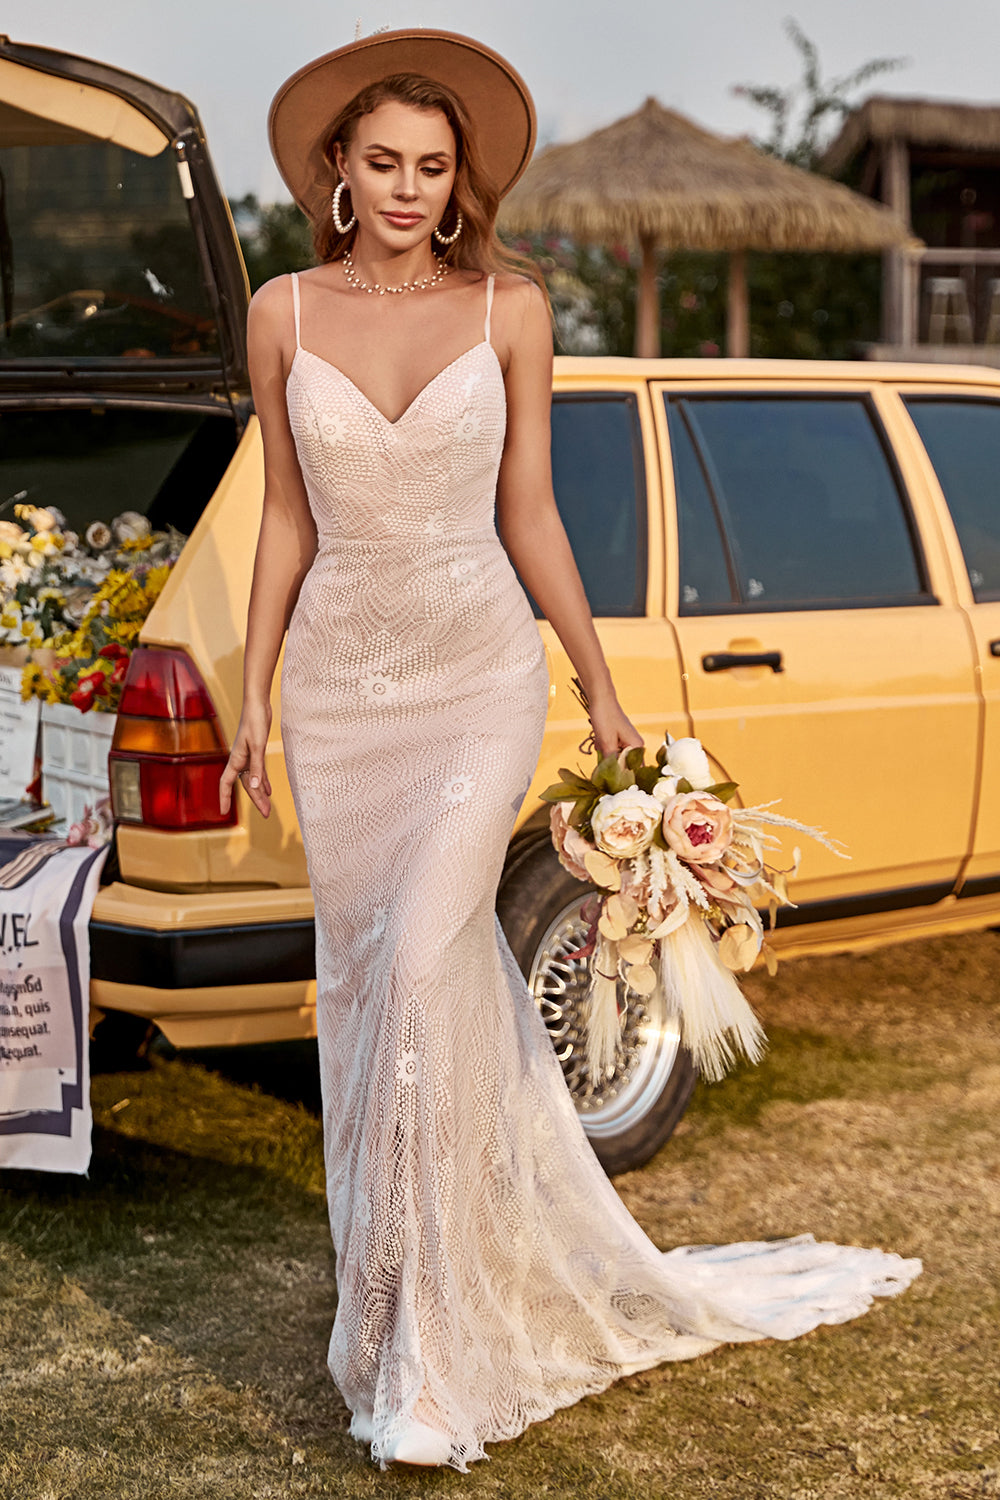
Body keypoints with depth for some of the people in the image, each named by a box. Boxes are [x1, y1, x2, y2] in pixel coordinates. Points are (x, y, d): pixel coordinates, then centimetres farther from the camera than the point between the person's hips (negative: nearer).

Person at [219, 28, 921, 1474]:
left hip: (479, 675, -2)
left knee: (426, 970, -16)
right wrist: (256, 699, 5)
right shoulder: (284, 314, 4)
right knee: (364, 987, 8)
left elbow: (529, 515, 3)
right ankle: (393, 1282, 26)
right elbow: (288, 521, 7)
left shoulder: (509, 307, -1)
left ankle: (428, 1348, -6)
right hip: (341, 683, 3)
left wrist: (602, 690, 2)